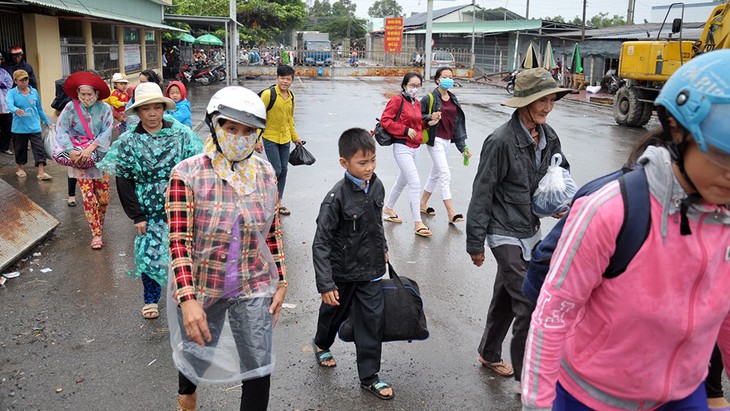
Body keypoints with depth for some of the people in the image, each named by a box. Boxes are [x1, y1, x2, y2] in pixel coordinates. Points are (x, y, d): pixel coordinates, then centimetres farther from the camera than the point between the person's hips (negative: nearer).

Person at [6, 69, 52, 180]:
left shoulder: (34, 92, 6)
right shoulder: (12, 93, -4)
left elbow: (39, 109, 15)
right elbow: (9, 105, -24)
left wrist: (47, 121, 18)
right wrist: (16, 110, -46)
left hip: (34, 127, 2)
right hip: (19, 128, -1)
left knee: (39, 148, -7)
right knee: (20, 149, 13)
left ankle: (41, 172, -7)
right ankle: (19, 168, 34)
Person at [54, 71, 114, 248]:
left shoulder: (104, 108, -6)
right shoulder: (71, 108, -6)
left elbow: (106, 133, -11)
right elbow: (61, 130, -8)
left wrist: (91, 148, -22)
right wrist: (71, 150, -21)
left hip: (100, 156, 1)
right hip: (79, 158, -1)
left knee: (103, 197, 6)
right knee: (88, 197, -6)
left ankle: (99, 225, 31)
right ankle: (97, 233, 3)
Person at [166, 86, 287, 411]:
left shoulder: (265, 173, -3)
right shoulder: (188, 174, -15)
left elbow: (273, 232, 5)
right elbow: (179, 241, -18)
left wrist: (281, 282, 5)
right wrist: (188, 299, -24)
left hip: (254, 287, 2)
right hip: (200, 286, -1)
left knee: (259, 371, 1)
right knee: (196, 353, 22)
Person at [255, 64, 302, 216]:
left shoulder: (291, 96, 6)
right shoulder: (268, 94, -13)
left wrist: (295, 137, 21)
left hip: (285, 139, 6)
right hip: (270, 139, -6)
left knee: (283, 171, 8)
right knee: (276, 170, -10)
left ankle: (278, 202, 19)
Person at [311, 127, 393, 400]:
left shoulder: (377, 186, -6)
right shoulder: (337, 198, -24)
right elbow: (321, 243, -22)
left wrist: (382, 248, 24)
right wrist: (325, 284, -24)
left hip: (371, 270, 4)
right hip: (342, 273, -4)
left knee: (372, 321, 5)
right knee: (334, 313, 20)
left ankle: (369, 377, 20)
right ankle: (322, 345, 52)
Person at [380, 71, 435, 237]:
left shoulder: (417, 103, 13)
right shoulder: (397, 100, -10)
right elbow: (385, 120, -16)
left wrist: (428, 123, 1)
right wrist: (405, 130, -18)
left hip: (415, 147, 9)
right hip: (402, 147, -9)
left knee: (402, 181, 21)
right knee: (415, 183, -13)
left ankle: (388, 209, 40)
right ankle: (418, 223, -7)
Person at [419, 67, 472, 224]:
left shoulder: (453, 100, 11)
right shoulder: (430, 98, -8)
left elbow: (458, 123, 12)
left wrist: (462, 146, 10)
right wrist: (430, 117, -23)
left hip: (447, 140, 7)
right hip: (435, 140, -7)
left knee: (435, 174, 15)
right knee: (445, 175, -11)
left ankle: (423, 204, 31)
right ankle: (451, 213, -9)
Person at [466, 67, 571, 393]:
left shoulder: (548, 137, 1)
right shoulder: (501, 141, -20)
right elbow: (482, 194, -16)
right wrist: (475, 243, -12)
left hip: (530, 231, 8)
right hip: (506, 235, -7)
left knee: (506, 297, 21)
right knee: (529, 305, -6)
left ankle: (489, 354, 40)